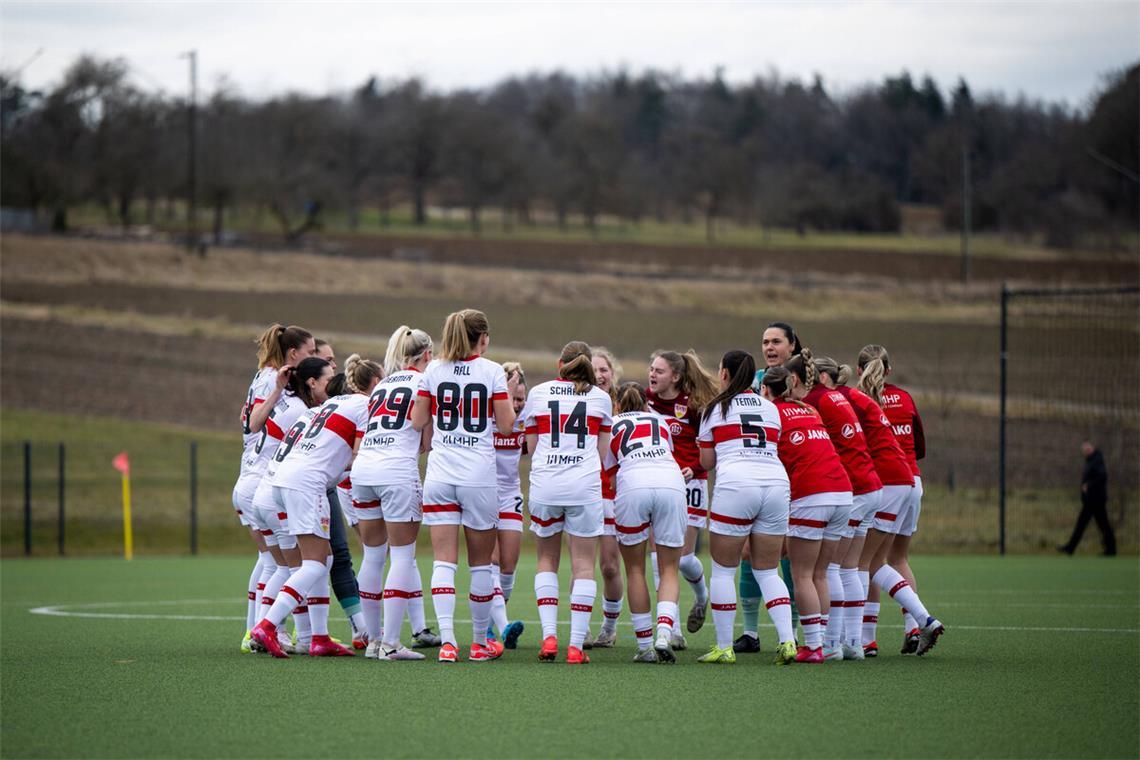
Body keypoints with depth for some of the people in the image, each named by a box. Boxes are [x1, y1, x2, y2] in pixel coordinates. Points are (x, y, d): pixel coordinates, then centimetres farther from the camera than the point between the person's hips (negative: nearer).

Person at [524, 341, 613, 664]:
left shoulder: (537, 393, 9)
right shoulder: (600, 398, 9)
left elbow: (531, 446, 14)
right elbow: (604, 452, 11)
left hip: (544, 483, 1)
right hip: (585, 485, -1)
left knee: (547, 559, 15)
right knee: (583, 565, 2)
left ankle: (548, 635, 1)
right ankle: (576, 646, -4)